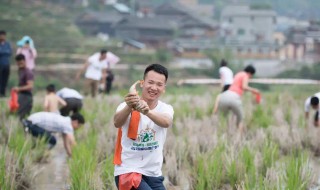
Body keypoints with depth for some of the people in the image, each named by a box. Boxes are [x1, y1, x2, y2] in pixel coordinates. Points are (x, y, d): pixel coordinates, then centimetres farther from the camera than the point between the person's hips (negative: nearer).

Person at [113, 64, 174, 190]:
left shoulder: (166, 109, -2)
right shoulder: (126, 106, -12)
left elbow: (166, 122, -27)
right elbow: (117, 123, -36)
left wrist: (148, 112, -50)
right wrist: (129, 107, -58)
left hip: (153, 174, 6)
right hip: (128, 171, -5)